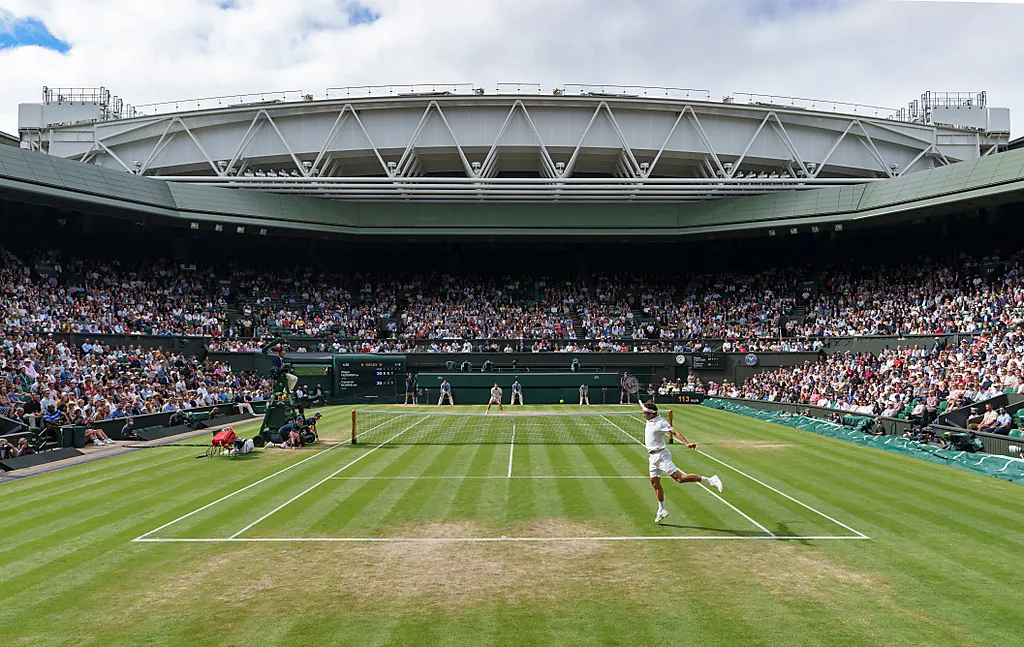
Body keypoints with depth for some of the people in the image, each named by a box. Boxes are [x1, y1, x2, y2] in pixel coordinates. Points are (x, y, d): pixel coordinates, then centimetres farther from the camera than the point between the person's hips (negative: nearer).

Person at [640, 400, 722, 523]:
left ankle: (710, 480, -16)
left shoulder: (660, 422, -16)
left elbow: (674, 432, -24)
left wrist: (687, 443, -33)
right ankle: (661, 510, 27)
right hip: (653, 457, 9)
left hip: (661, 456, -9)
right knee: (655, 483, 14)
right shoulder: (650, 420, 9)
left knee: (679, 478, -19)